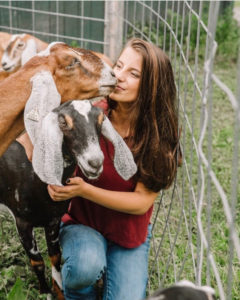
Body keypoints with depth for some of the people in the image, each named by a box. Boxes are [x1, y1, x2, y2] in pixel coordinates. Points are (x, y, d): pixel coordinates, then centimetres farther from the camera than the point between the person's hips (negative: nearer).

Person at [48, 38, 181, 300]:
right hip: (81, 222, -1)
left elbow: (142, 201, -17)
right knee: (86, 264, -33)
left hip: (129, 231, 1)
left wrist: (84, 190, -29)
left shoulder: (158, 134, -16)